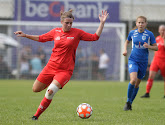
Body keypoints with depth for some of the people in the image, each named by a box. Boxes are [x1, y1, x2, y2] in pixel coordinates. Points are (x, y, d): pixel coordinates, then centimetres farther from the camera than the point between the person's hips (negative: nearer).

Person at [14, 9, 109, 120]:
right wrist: (25, 35, 14)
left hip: (65, 70, -4)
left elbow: (95, 37, -2)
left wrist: (102, 23, -9)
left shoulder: (77, 33, -3)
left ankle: (37, 115, -7)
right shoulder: (55, 32, 4)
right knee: (36, 89, 8)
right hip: (51, 66, 4)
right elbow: (41, 38, 19)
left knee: (50, 92, -22)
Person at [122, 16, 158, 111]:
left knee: (137, 84, 8)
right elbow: (127, 41, 21)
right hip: (133, 59, -1)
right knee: (133, 80, -23)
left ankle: (130, 103, 27)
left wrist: (148, 46, -19)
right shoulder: (132, 33, 0)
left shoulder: (149, 34, -4)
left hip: (143, 61, 1)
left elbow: (156, 48, 0)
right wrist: (125, 50, 3)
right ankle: (128, 102, -6)